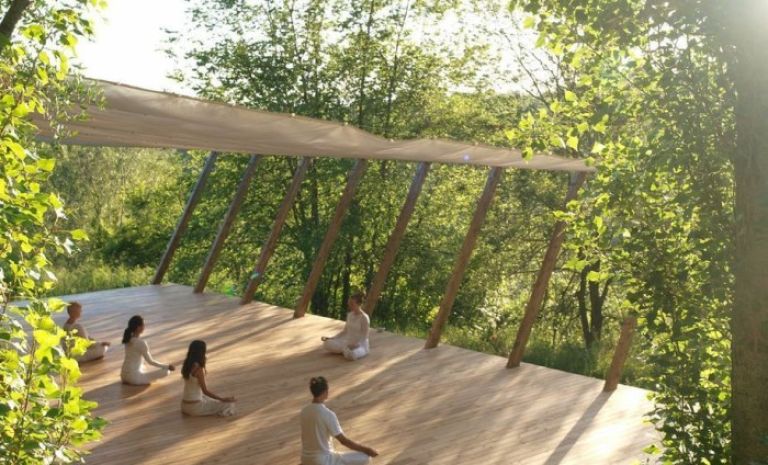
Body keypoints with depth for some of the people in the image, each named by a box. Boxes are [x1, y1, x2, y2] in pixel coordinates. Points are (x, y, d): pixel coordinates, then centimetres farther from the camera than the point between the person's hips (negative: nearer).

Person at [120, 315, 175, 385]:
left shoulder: (128, 339, 3)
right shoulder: (141, 342, -20)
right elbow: (150, 361, -12)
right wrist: (167, 366, -3)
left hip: (124, 375, 9)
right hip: (134, 377, -9)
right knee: (166, 371, -7)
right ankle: (140, 381, -2)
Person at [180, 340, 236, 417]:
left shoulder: (187, 365, 1)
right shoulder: (198, 369, -23)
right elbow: (205, 391, -19)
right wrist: (223, 399, -14)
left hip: (185, 405, 9)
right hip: (195, 406, -8)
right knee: (229, 404, -2)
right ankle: (198, 411, -2)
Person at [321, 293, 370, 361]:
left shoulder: (364, 318, -15)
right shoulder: (350, 315, 7)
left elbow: (364, 337, -14)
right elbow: (345, 331, 13)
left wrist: (355, 344, -30)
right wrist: (331, 338, 5)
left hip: (360, 345, -6)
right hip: (348, 342, 6)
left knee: (351, 355, -41)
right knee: (327, 344, -15)